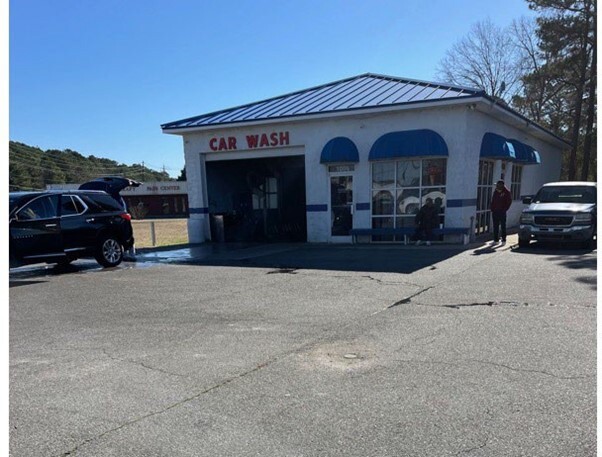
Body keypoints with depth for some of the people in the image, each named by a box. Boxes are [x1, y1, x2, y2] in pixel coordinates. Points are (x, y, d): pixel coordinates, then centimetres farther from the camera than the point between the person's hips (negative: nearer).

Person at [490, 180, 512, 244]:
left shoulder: (506, 192, -7)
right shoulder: (495, 192, 8)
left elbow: (509, 201, -5)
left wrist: (505, 209, -9)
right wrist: (492, 209, 4)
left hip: (502, 212, -5)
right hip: (495, 211, 5)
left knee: (503, 226, 0)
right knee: (495, 226, 8)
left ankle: (503, 240, 6)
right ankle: (496, 240, 14)